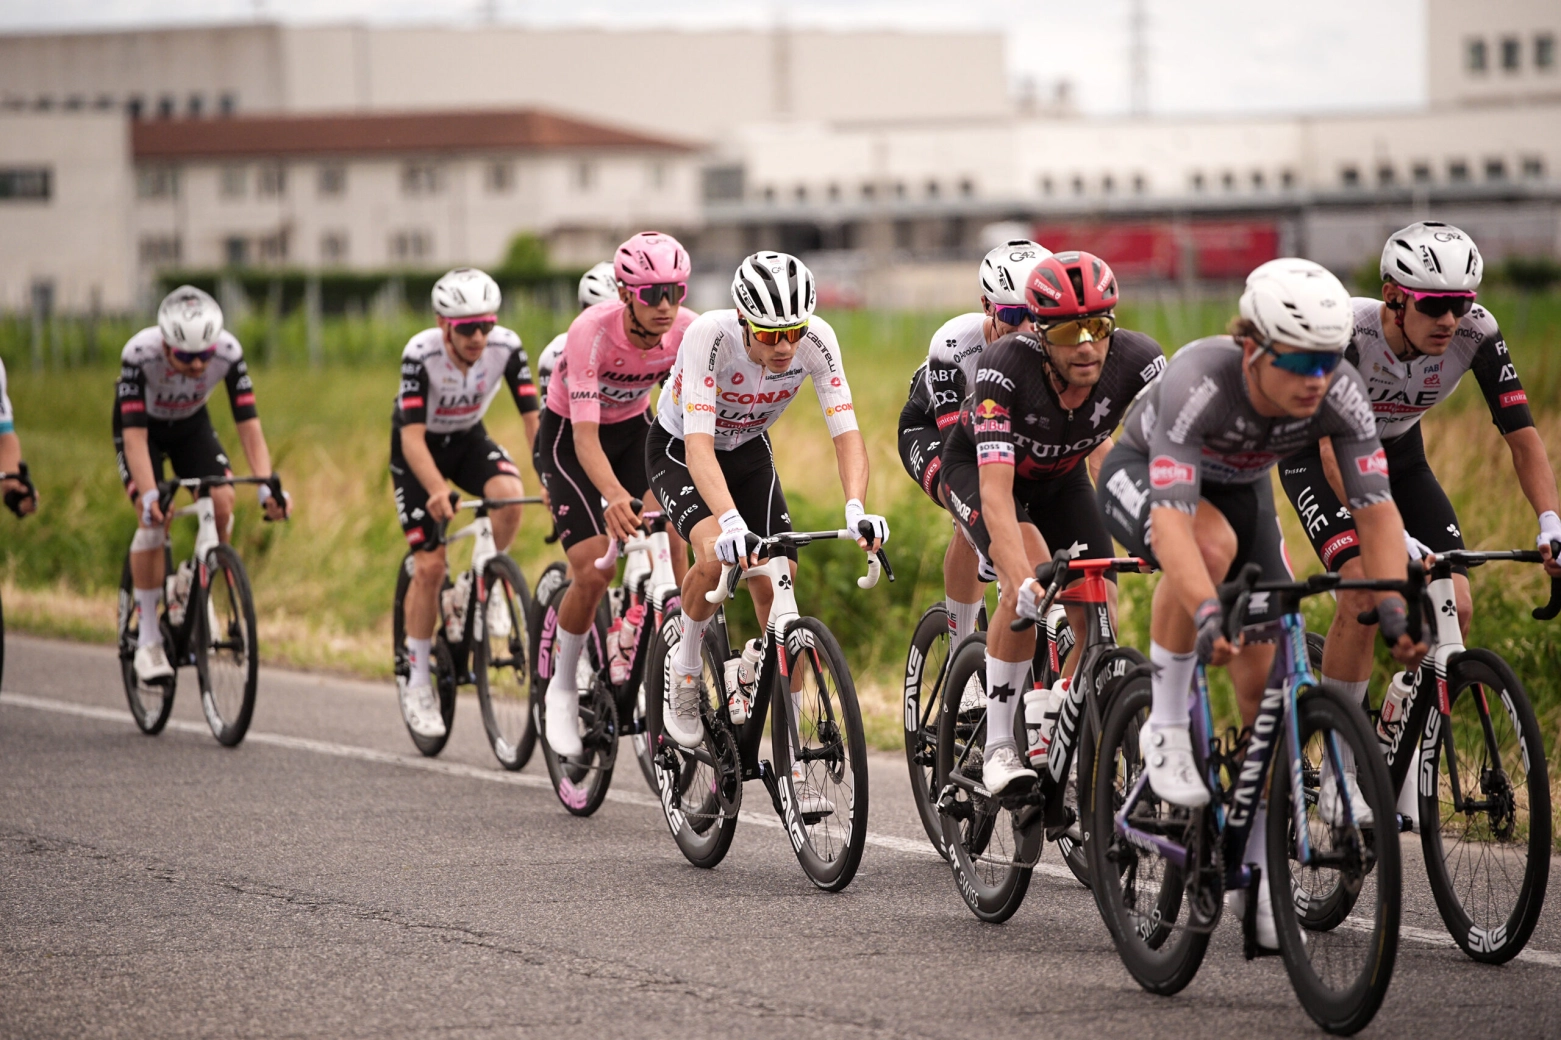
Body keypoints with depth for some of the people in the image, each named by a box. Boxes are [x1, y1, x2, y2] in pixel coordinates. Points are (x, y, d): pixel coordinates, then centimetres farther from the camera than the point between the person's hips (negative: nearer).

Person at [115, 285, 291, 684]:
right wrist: (149, 495, -52)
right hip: (142, 425, -3)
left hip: (191, 426, 3)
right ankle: (148, 640, -12)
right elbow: (135, 435, -40)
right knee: (153, 518, -20)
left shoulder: (228, 352, -32)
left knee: (222, 502, -19)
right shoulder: (140, 353, -38)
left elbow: (248, 423, -31)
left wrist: (267, 486, -43)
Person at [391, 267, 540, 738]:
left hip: (468, 438, 3)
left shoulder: (506, 347, -24)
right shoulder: (421, 354, -31)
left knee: (510, 494, -30)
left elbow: (534, 419, -22)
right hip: (420, 448, -3)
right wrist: (438, 492, -51)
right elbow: (412, 438, -35)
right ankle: (417, 681, 3)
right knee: (429, 565, -11)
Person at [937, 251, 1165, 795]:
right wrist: (1022, 579, -59)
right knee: (1031, 577, -31)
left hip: (1061, 475, 4)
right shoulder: (1006, 367, -40)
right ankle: (999, 747, -21)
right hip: (977, 467, -4)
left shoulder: (1135, 358, -31)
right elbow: (996, 489, -46)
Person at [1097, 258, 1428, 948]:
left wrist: (1395, 609, -43)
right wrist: (1207, 614, -62)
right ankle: (1166, 729, -21)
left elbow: (1376, 508, -28)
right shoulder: (1200, 381, -41)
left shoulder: (1339, 392, -28)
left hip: (1240, 489, 4)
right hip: (1141, 478, -4)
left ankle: (1260, 875, 5)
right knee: (1214, 542, -39)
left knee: (1266, 680, -6)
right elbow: (1171, 515, -49)